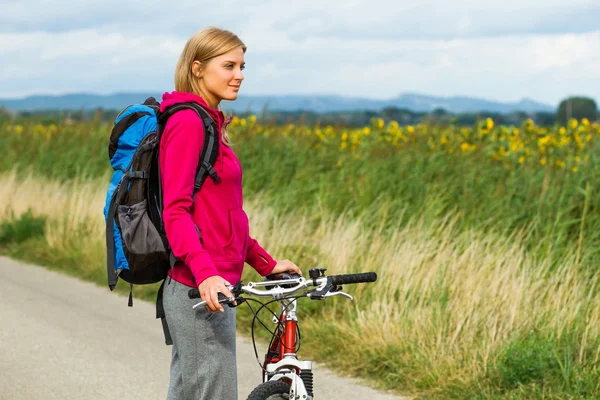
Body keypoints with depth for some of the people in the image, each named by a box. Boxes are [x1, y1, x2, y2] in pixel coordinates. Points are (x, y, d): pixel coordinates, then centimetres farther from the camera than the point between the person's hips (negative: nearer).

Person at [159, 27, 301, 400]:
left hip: (213, 286, 10)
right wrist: (205, 273, -31)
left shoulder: (209, 123, 17)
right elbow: (175, 211, -20)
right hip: (201, 289, -10)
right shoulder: (188, 122, -12)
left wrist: (266, 263, 20)